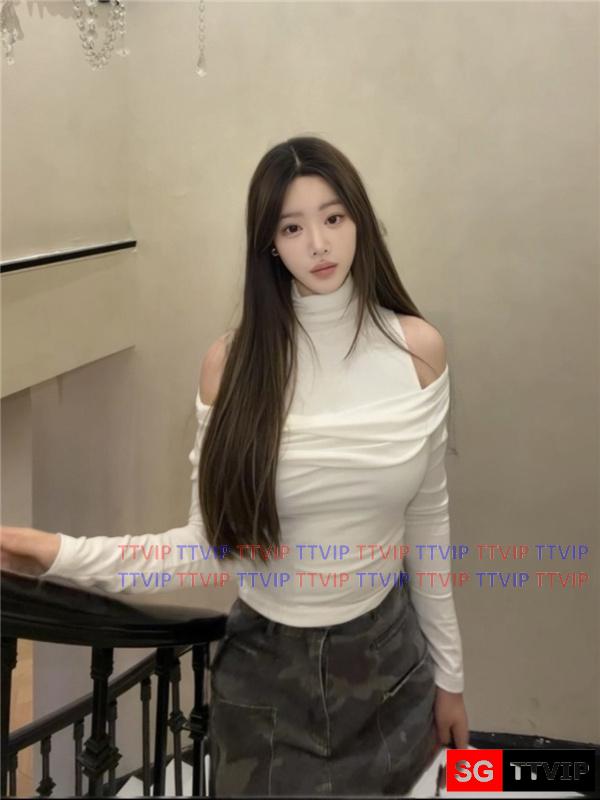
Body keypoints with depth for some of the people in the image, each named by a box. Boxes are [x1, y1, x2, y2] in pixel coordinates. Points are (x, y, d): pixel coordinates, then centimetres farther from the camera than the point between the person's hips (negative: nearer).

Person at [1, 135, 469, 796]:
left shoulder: (417, 348, -7)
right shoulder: (232, 362, -12)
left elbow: (428, 521, 1)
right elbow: (211, 547, -12)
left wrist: (448, 672, 6)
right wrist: (64, 555, -26)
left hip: (387, 658, 1)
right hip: (264, 669, -1)